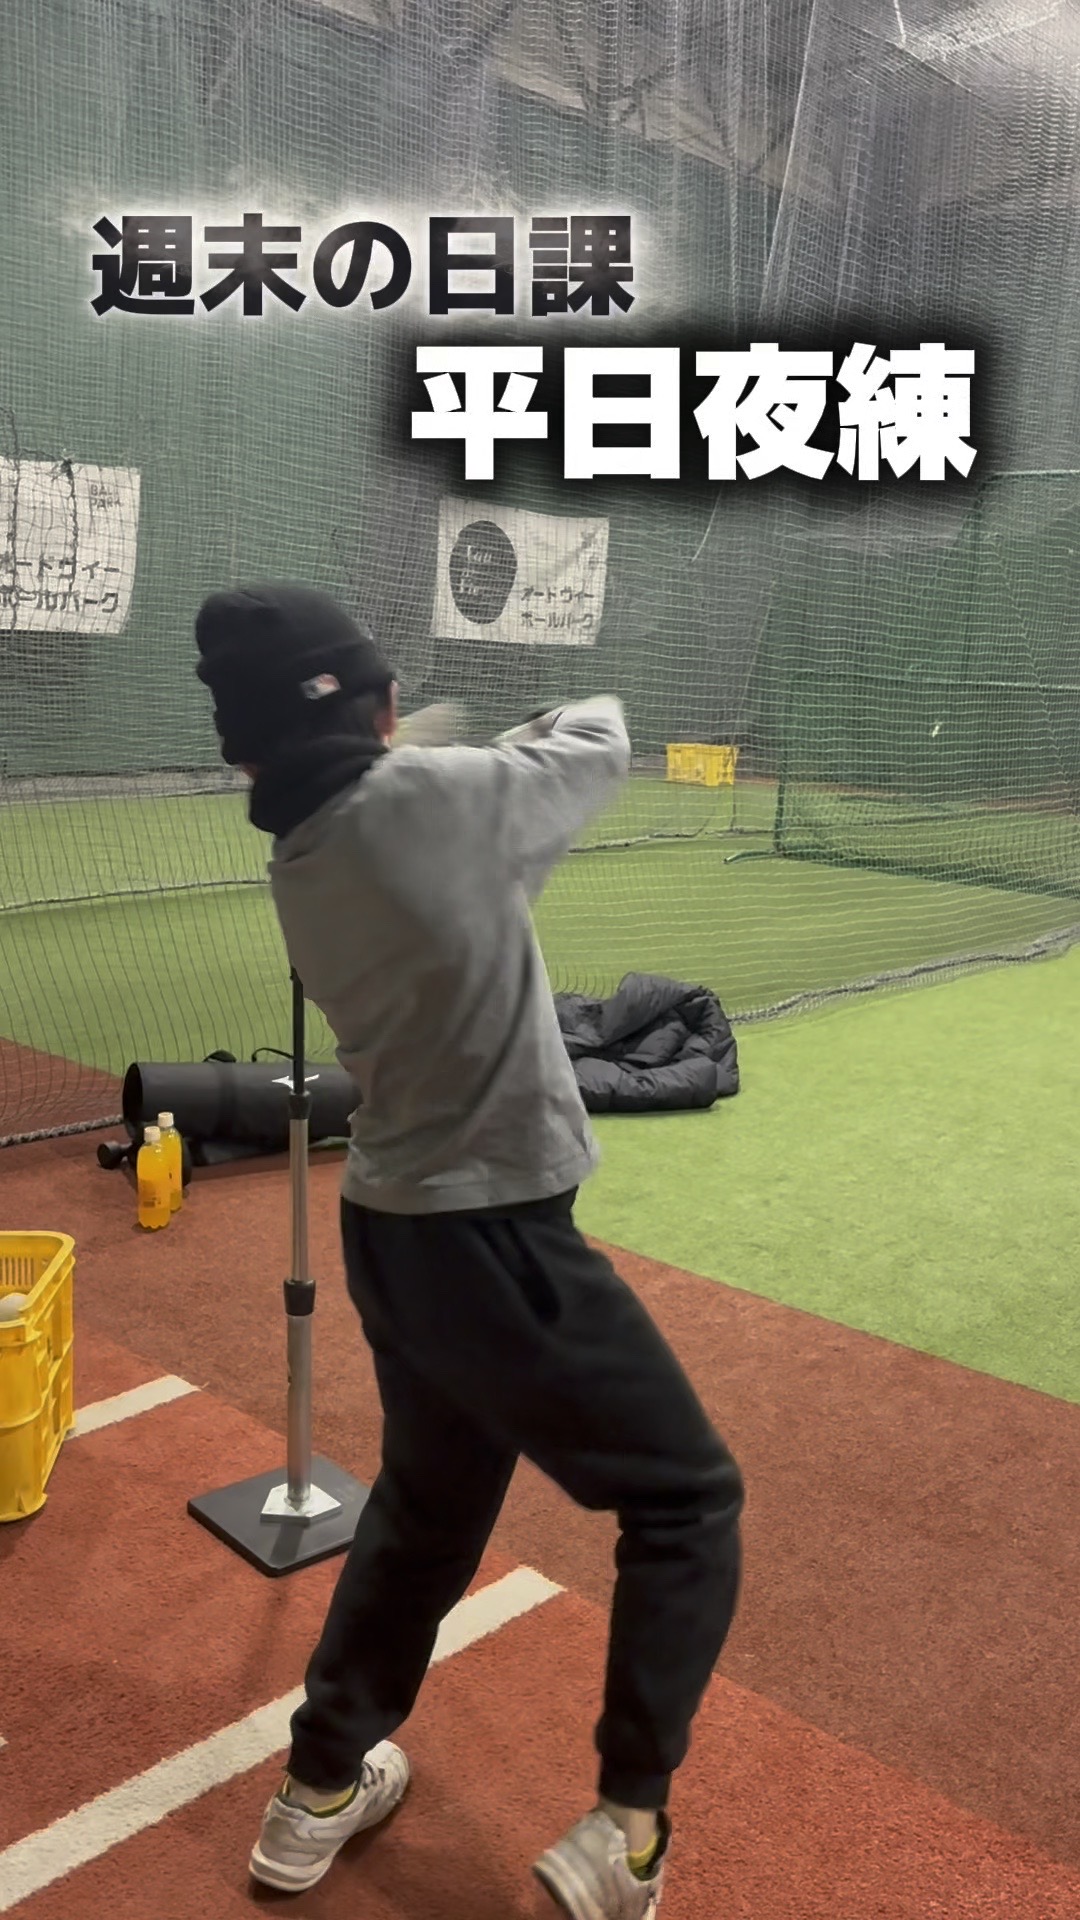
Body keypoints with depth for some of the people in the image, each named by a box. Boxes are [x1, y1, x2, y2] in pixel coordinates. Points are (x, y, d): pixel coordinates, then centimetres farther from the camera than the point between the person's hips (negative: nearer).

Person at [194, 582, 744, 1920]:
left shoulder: (298, 864, 3)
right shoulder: (435, 795, -19)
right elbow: (601, 738, 1)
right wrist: (520, 742, 19)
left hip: (392, 1233, 8)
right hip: (494, 1244, -8)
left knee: (426, 1505, 27)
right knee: (688, 1502, 11)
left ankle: (320, 1790, 40)